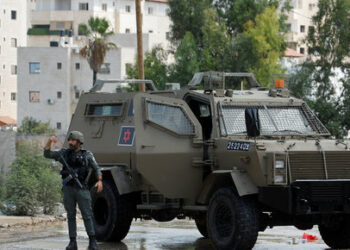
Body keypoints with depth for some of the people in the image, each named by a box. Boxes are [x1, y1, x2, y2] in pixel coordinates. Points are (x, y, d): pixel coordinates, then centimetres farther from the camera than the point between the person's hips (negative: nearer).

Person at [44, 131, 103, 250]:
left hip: (82, 189, -2)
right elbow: (47, 154, 6)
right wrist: (50, 140, -8)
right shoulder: (64, 153, 10)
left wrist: (100, 181, -17)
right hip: (68, 189, 2)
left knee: (87, 215, -3)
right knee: (71, 216, 4)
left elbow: (97, 169, 1)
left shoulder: (87, 155, 4)